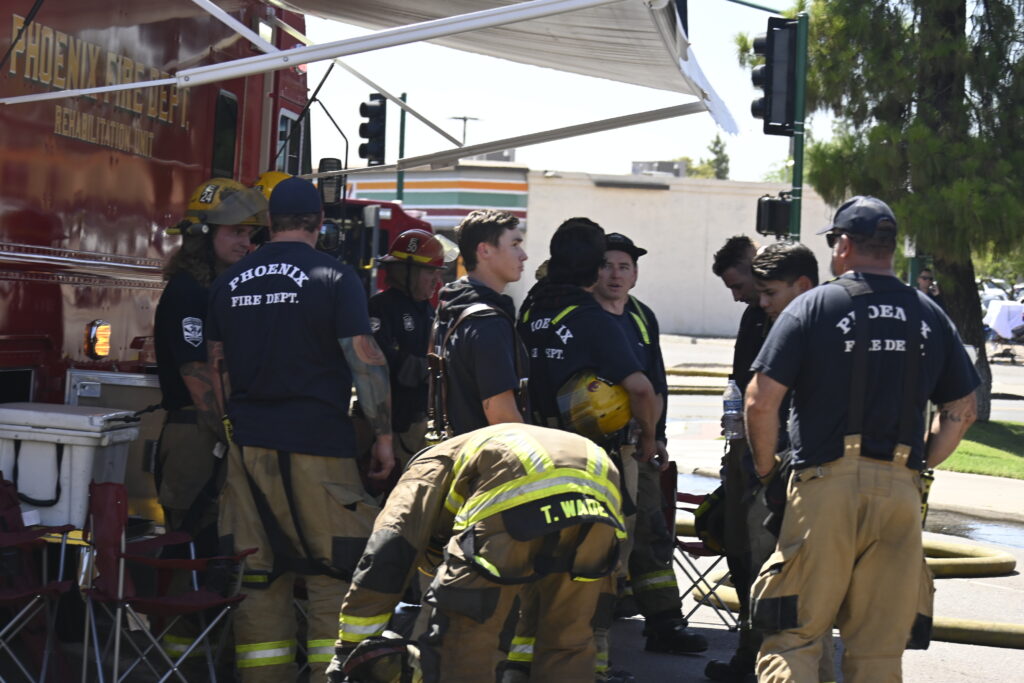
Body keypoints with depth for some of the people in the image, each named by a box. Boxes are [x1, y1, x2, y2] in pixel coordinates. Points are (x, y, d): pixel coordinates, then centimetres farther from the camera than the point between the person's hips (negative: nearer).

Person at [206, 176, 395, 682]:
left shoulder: (229, 281, 11)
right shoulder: (334, 278, -4)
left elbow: (217, 366, 15)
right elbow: (364, 360, -9)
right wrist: (383, 436, -3)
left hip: (248, 445, 5)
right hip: (317, 442, -4)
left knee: (257, 574, 8)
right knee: (336, 570, 1)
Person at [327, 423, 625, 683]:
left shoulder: (430, 467, 31)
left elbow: (386, 557, 14)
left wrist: (348, 655, 16)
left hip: (521, 499, -6)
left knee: (462, 643, 8)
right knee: (567, 642, 22)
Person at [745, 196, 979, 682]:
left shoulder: (814, 306, -1)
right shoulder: (929, 316, 12)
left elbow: (761, 400, -6)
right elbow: (962, 410, 15)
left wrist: (766, 469, 7)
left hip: (825, 484, -3)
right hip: (901, 494, 4)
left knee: (793, 636, 0)